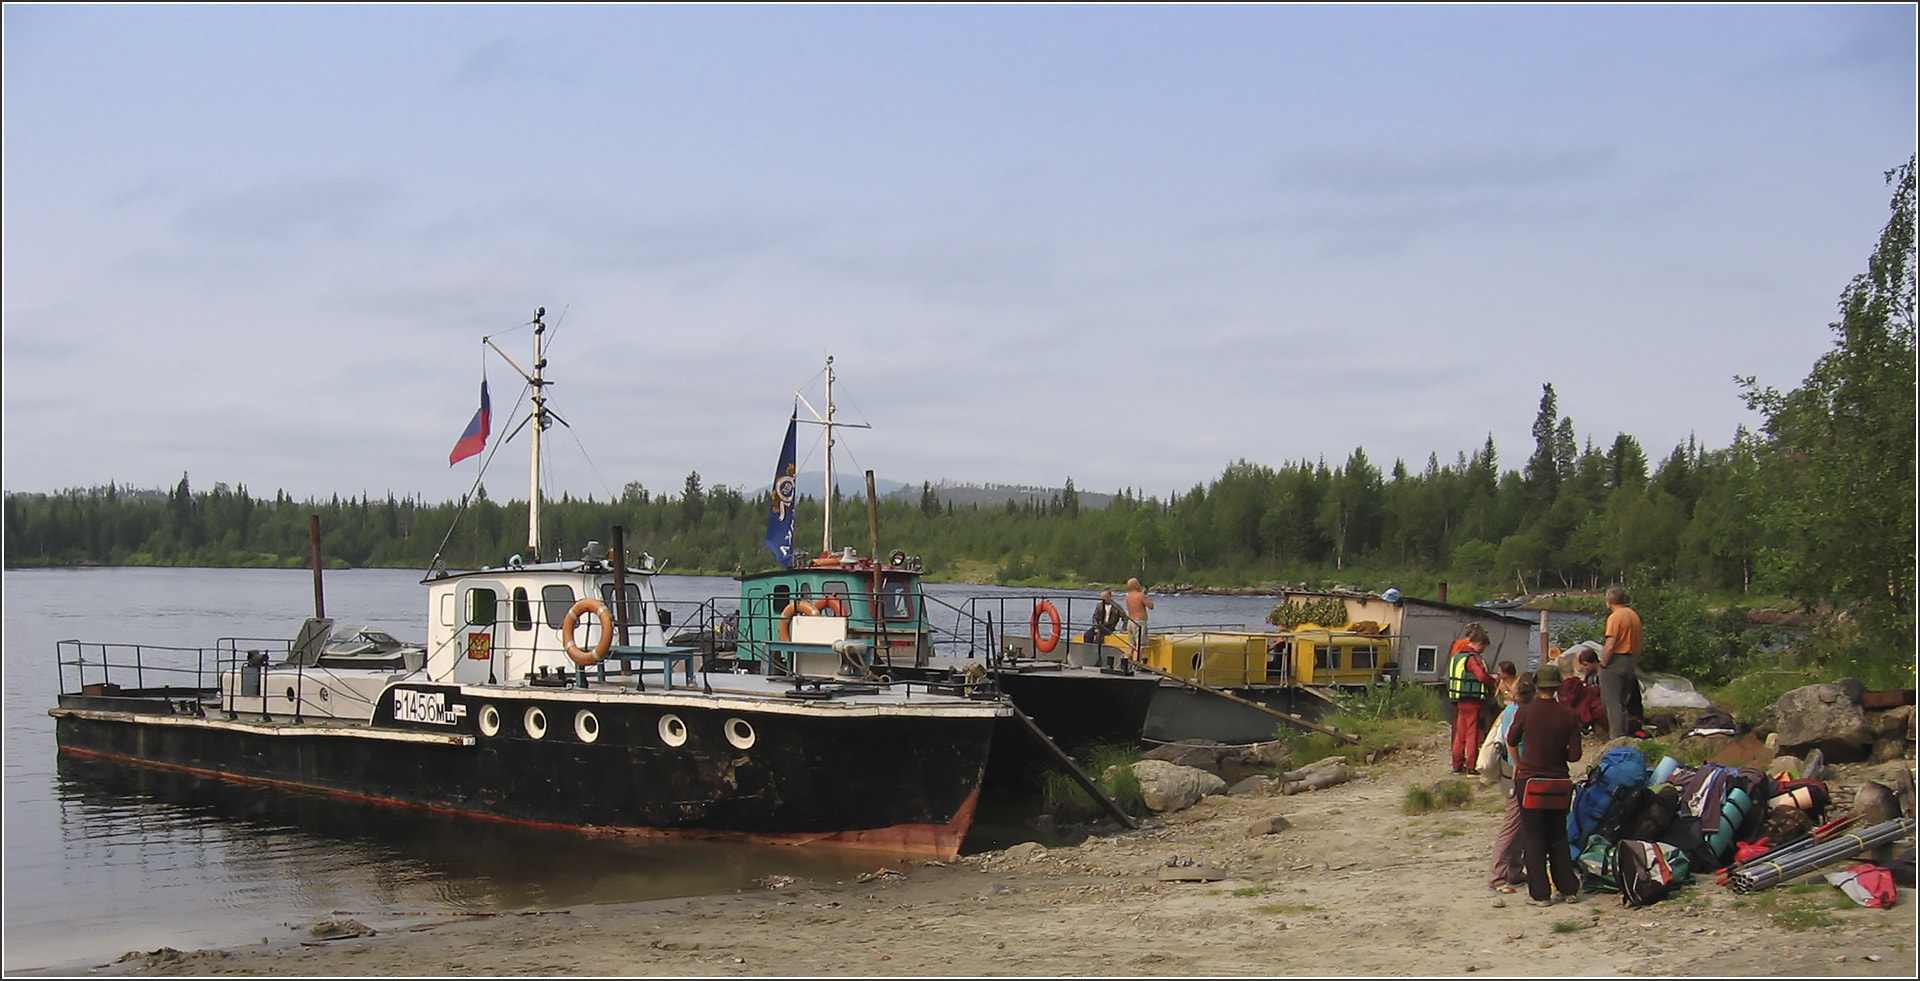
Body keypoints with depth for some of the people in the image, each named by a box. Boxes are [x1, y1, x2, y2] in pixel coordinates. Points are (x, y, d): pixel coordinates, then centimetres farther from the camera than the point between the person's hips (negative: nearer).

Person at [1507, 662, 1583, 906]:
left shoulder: (1525, 712, -10)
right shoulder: (1568, 716, -6)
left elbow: (1511, 742, 4)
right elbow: (1574, 755, -5)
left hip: (1529, 779, -2)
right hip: (1559, 781, 2)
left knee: (1533, 838, 4)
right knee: (1558, 836, 16)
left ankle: (1540, 893, 4)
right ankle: (1569, 889, 16)